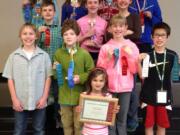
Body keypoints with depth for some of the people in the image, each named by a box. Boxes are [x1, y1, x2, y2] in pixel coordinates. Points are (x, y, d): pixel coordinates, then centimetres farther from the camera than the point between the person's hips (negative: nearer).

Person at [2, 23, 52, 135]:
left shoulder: (44, 55, -3)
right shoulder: (14, 56, -1)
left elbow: (48, 77, -1)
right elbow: (10, 79, 0)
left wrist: (44, 97, -6)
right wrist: (14, 99, -6)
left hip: (39, 101, 0)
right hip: (20, 102, 1)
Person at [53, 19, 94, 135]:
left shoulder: (84, 53, -8)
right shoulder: (58, 53, -2)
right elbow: (55, 75, 7)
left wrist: (81, 78, -17)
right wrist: (56, 70, -14)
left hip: (80, 96, -2)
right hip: (64, 97, 2)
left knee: (79, 125, 11)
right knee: (66, 125, 17)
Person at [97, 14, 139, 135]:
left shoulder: (132, 46, 1)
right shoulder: (105, 47, 0)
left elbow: (134, 70, 0)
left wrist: (130, 55, -12)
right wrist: (108, 58, -13)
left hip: (125, 87, 1)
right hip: (109, 87, 0)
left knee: (122, 119, 9)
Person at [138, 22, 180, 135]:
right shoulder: (147, 56, -5)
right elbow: (142, 76, -9)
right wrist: (139, 62, -23)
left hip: (165, 95, 1)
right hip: (149, 95, -1)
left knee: (162, 124, 14)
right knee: (149, 124, 11)